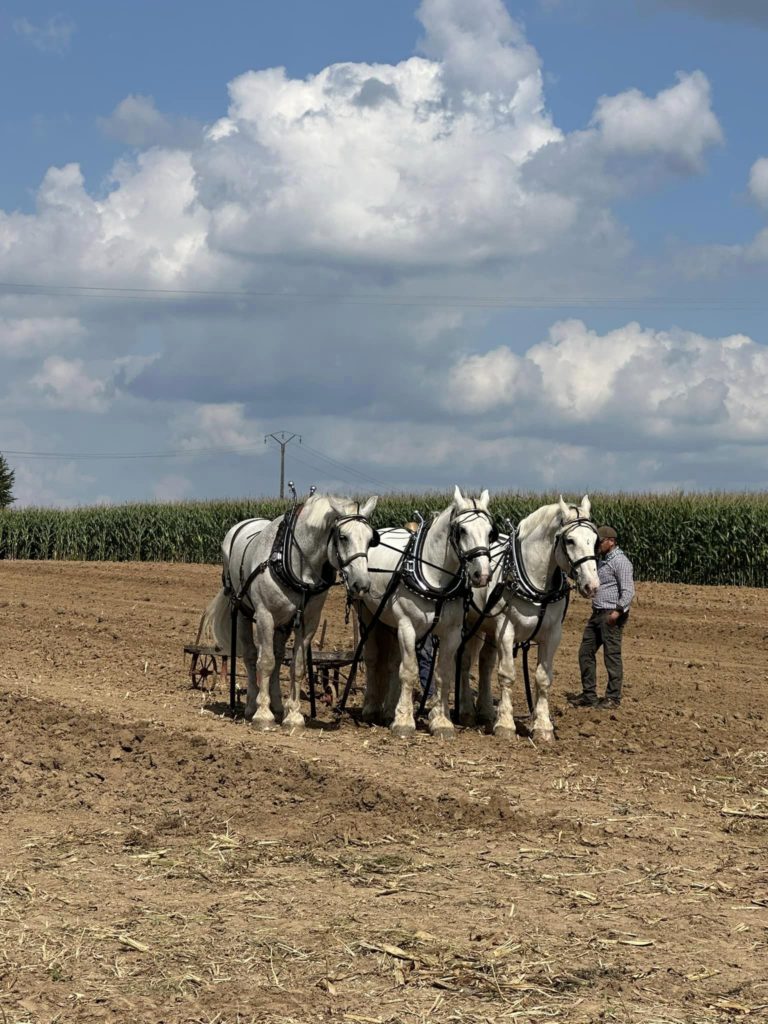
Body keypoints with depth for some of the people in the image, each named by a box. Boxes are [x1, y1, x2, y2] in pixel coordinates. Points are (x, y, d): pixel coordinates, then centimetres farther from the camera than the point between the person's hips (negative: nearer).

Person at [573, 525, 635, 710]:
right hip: (597, 613, 10)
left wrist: (618, 610, -31)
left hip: (612, 615, -10)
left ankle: (613, 697, 2)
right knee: (585, 652, 10)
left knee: (612, 655, -4)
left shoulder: (620, 561, -12)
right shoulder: (602, 560, 19)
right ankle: (589, 695, 16)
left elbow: (629, 590, -20)